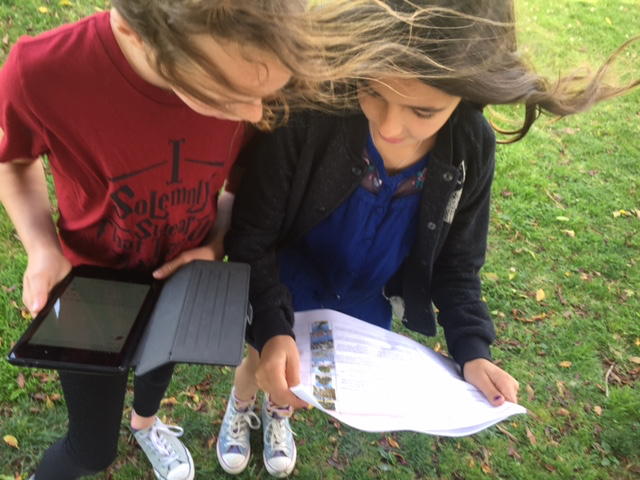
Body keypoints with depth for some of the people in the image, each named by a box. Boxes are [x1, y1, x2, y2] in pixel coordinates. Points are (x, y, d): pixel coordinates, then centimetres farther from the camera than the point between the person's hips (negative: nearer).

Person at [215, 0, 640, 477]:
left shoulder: (472, 149, -22)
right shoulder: (308, 113, -35)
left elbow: (457, 264, -7)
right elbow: (251, 235, -24)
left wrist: (473, 349, -19)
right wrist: (271, 327, -38)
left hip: (366, 309, 3)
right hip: (286, 295, -2)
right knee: (263, 364, 25)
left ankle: (277, 412, 65)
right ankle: (240, 407, 63)